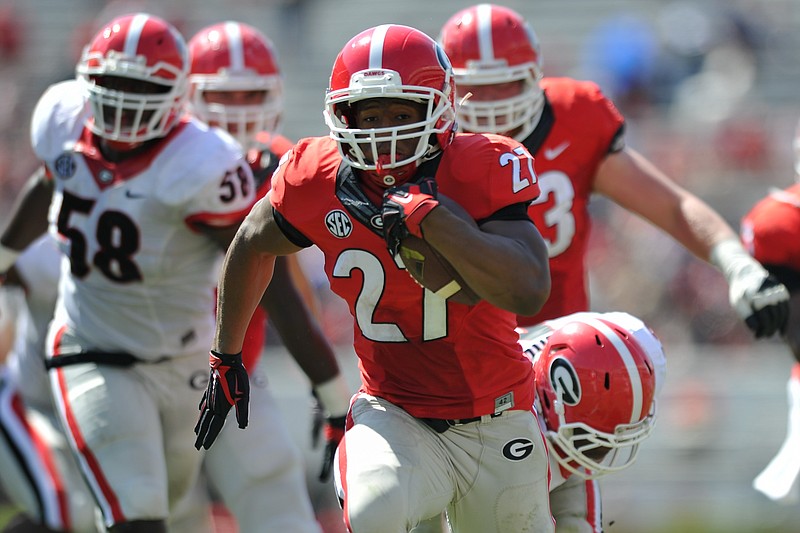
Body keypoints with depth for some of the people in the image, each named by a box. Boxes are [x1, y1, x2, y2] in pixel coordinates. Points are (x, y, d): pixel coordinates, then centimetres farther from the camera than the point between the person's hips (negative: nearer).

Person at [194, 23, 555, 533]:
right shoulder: (318, 181, -8)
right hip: (394, 414, 1)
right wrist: (226, 357, 22)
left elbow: (529, 291, -33)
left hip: (495, 427, 0)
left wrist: (430, 216, -36)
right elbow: (254, 246, 14)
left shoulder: (482, 174, -18)